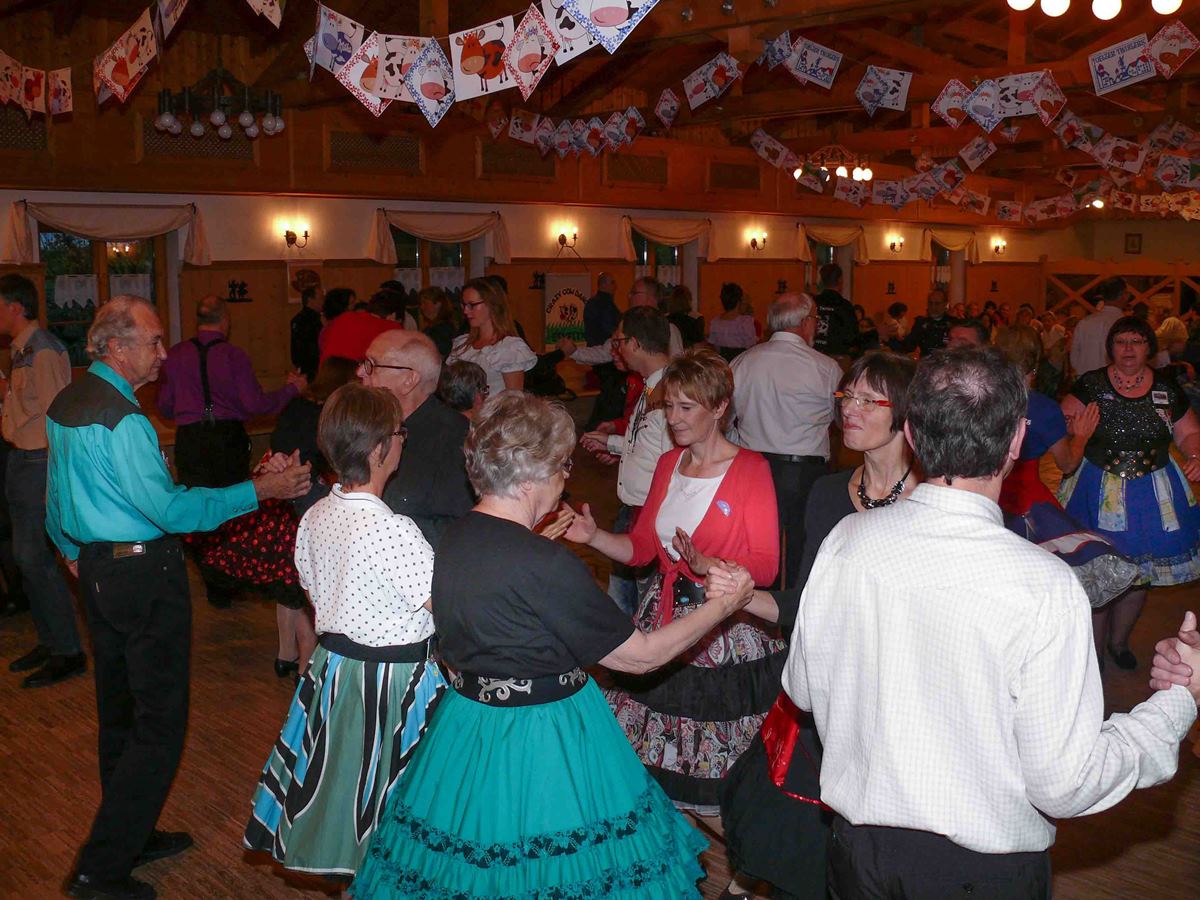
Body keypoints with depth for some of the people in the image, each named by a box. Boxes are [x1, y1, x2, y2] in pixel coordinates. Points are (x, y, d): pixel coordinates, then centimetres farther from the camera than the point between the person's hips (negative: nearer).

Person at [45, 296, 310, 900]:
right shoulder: (122, 419, -22)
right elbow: (170, 508, -22)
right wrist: (258, 490, -19)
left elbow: (56, 494, 20)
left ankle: (130, 836, 34)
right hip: (145, 574, -10)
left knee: (119, 711, 19)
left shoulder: (64, 405, 8)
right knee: (159, 724, -1)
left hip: (96, 569, 10)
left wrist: (72, 551, 35)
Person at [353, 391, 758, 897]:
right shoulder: (548, 568, -26)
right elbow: (642, 656, -18)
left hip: (469, 720, 8)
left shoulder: (454, 539, -3)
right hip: (544, 739, -8)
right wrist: (723, 604, -6)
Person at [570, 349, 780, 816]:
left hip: (728, 628, -5)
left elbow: (766, 567, -13)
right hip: (664, 616, 6)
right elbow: (641, 547, 13)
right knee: (654, 744, 8)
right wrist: (593, 536, -4)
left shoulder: (751, 469, -9)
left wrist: (707, 565, -28)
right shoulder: (668, 465, 11)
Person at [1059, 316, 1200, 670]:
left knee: (1139, 573, 12)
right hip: (1098, 493, -2)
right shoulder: (1091, 384, -3)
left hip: (1152, 494, 3)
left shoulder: (1167, 388, 3)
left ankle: (1119, 641, 35)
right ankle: (1095, 647, 20)